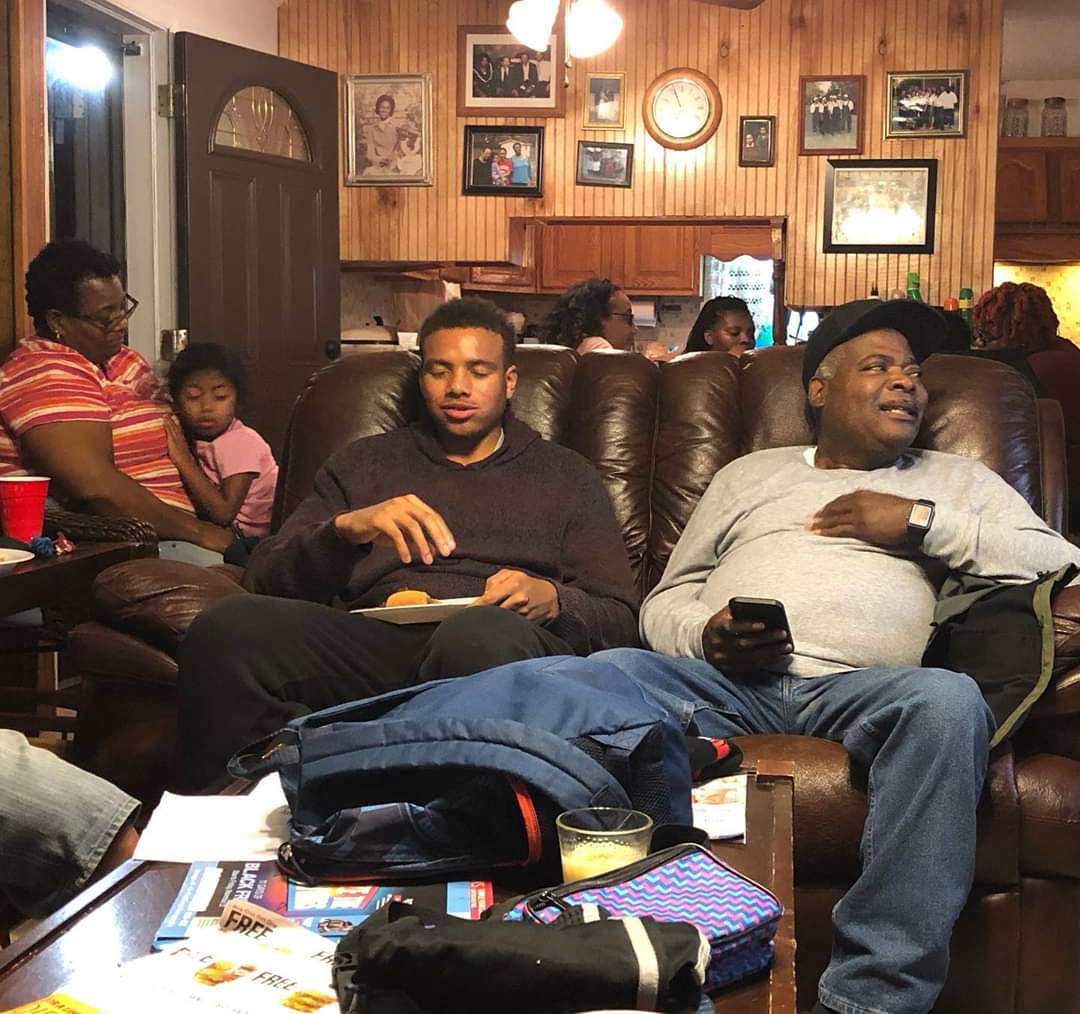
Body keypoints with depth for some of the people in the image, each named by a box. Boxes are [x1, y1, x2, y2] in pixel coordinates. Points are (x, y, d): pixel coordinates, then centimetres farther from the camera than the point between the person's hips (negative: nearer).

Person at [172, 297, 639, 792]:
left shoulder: (566, 476, 26)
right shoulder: (365, 463, 28)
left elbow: (620, 619, 17)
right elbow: (266, 576, 15)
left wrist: (553, 600, -7)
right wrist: (346, 528, -6)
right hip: (372, 643, 2)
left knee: (485, 633, -42)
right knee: (228, 627, -30)